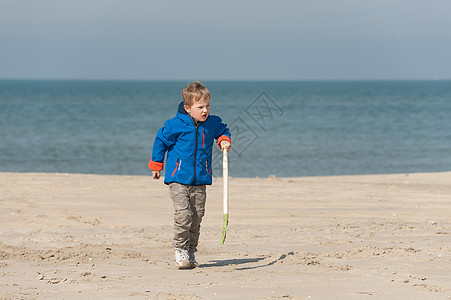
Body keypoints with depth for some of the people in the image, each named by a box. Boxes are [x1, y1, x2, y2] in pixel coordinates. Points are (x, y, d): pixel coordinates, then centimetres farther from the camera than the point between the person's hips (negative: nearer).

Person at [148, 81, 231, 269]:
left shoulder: (213, 123, 2)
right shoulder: (175, 125, -10)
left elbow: (223, 131, 24)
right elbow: (161, 141, 5)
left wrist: (224, 141, 2)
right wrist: (156, 165, 12)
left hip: (200, 180, 4)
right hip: (178, 179, -4)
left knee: (197, 217, 5)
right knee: (183, 214, -17)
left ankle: (190, 252, 19)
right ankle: (180, 249, 0)